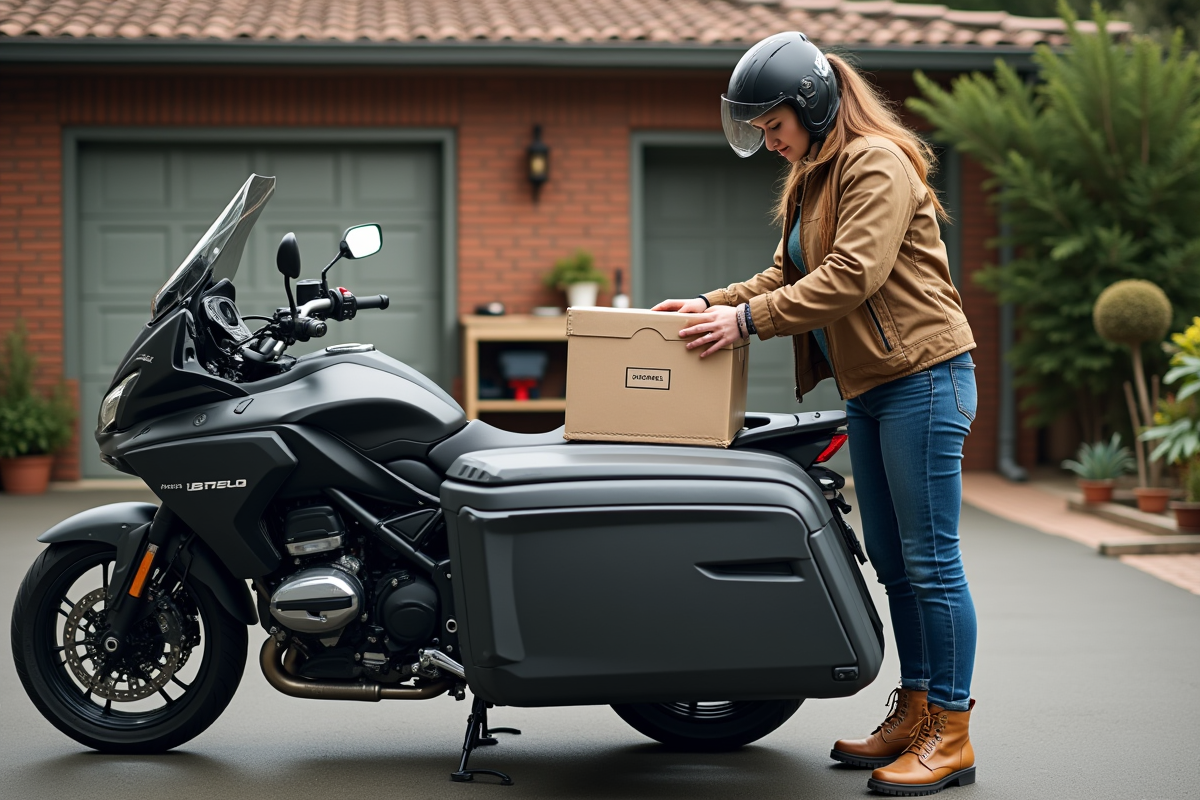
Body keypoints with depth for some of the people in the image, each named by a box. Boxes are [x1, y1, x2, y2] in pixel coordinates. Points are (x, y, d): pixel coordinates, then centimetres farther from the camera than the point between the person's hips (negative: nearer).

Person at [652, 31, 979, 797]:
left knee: (930, 561, -7)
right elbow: (788, 275, 21)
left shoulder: (877, 164, -13)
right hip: (870, 388, 10)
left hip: (922, 378, -10)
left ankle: (950, 736, -2)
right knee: (892, 560, 12)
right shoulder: (812, 180, 18)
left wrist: (747, 319, -22)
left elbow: (851, 276, -23)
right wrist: (711, 302, 6)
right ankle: (913, 712, 21)